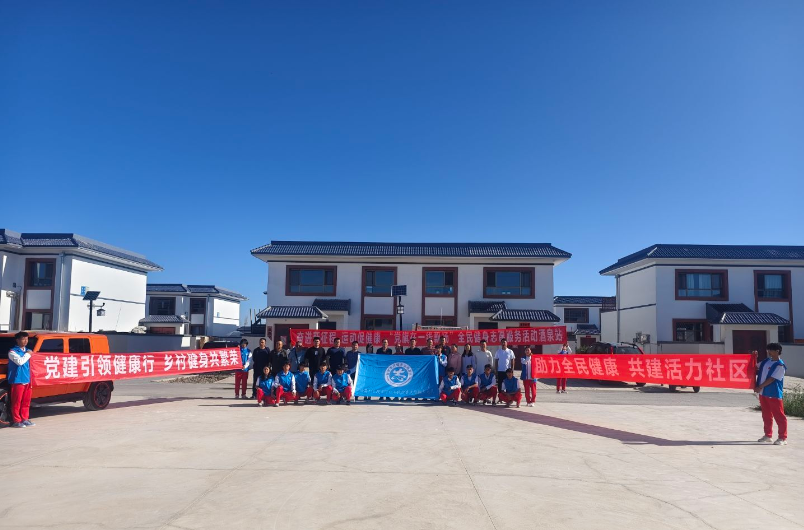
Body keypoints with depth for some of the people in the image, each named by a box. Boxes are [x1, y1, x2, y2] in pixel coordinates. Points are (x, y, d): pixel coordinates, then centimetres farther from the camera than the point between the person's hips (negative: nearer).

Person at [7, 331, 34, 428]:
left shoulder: (27, 350, 14)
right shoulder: (13, 351, -6)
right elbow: (20, 361, -23)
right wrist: (28, 354, -9)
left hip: (27, 381, 7)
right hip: (17, 381, -7)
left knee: (26, 402, 10)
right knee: (16, 402, -1)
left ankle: (24, 419, 18)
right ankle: (16, 421, 5)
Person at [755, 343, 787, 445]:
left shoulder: (780, 365, -12)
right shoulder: (765, 361, 11)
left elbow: (772, 379, -17)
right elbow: (756, 369, 26)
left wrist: (760, 387, -16)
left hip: (774, 394, -8)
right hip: (763, 393, 8)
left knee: (779, 416, -1)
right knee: (766, 416, 14)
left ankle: (783, 438, 4)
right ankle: (768, 435, 24)